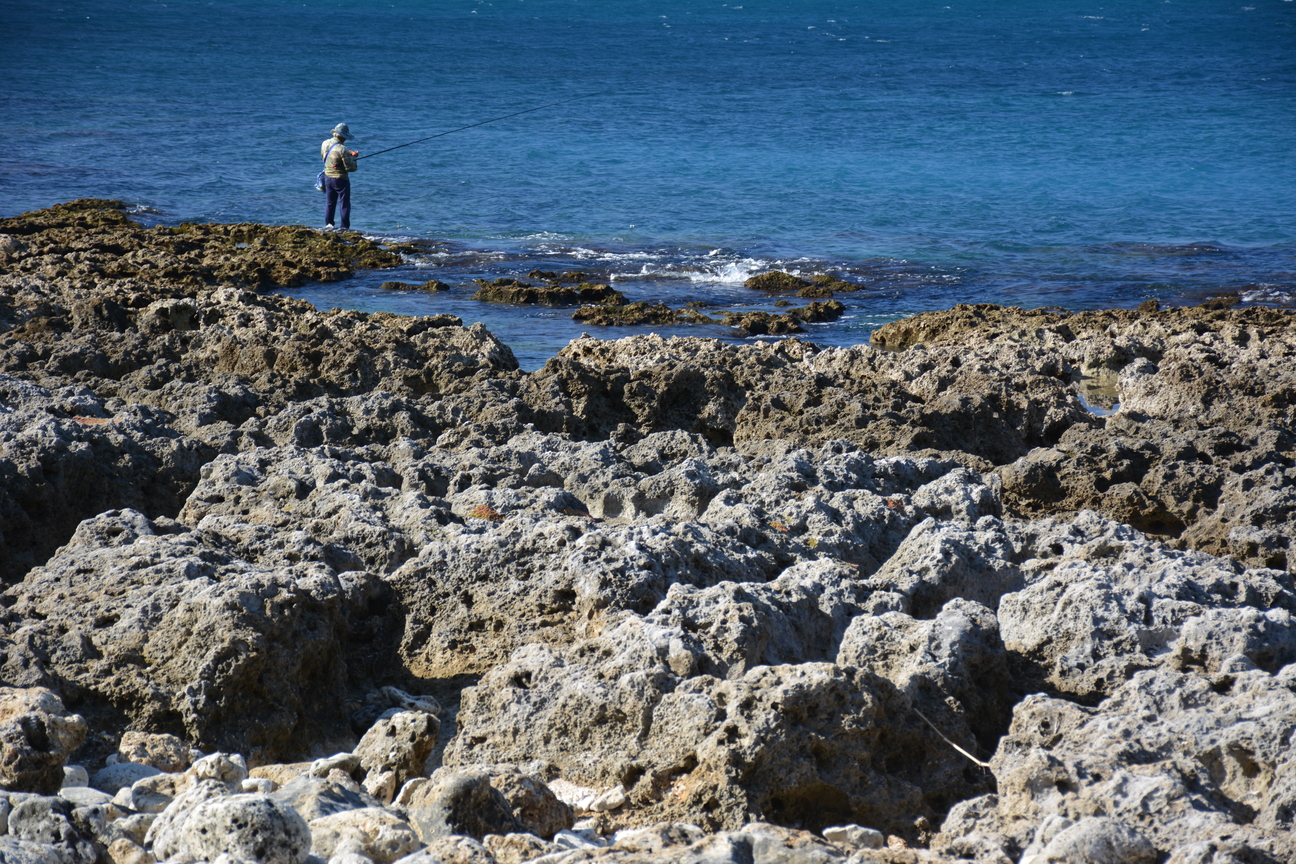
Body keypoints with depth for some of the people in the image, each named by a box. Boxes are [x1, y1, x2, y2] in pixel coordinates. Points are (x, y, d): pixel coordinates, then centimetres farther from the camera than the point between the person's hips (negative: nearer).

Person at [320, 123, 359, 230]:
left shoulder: (325, 144, 0)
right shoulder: (342, 149, -23)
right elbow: (351, 168, -21)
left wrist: (349, 153, 7)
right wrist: (352, 158, 1)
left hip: (327, 176, 7)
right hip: (340, 179, -7)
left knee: (329, 202, 17)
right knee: (344, 204, 2)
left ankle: (328, 224, 19)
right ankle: (345, 227, 4)